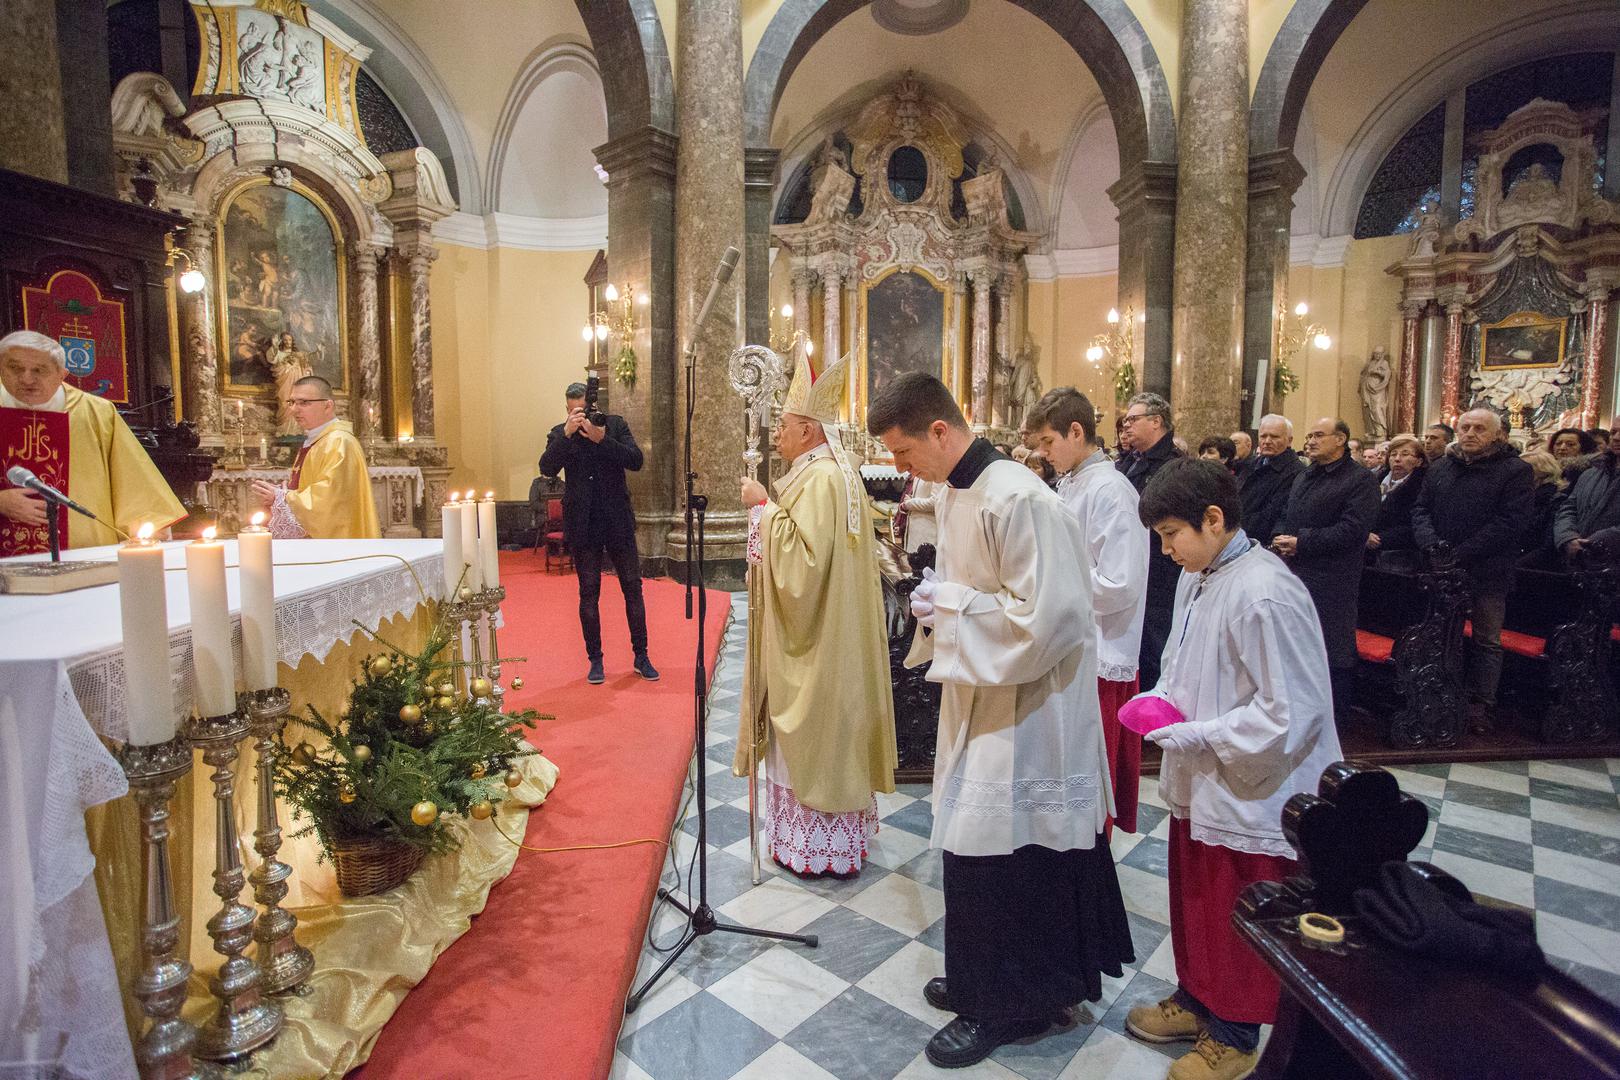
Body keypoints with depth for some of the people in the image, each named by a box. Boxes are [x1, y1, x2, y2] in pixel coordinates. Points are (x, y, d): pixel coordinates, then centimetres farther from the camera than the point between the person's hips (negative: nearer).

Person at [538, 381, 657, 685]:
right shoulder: (559, 434, 2)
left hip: (618, 522, 0)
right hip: (582, 526, 0)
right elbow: (547, 468, -13)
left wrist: (602, 439, -20)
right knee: (589, 593, 6)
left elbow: (636, 461, -9)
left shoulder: (615, 424, 1)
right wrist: (566, 434, -23)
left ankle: (641, 657, 16)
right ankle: (595, 660, 17)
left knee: (633, 588, 5)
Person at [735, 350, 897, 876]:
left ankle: (817, 847, 16)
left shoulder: (820, 478, -21)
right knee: (824, 730, 18)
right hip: (825, 631, 10)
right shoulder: (828, 470, 11)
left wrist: (763, 507, -20)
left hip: (813, 641, -10)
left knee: (812, 733, 2)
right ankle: (835, 835, 32)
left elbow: (800, 558, -27)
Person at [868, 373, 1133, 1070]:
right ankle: (980, 981, 39)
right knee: (972, 848, 19)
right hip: (976, 700, 9)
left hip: (1023, 713, -9)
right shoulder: (954, 495, 7)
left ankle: (1006, 1006, 27)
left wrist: (953, 605, -18)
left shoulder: (1016, 501, -24)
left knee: (1001, 858, 5)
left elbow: (1047, 617, -27)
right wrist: (938, 605, -1)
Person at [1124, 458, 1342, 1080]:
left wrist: (1198, 734, -22)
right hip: (1198, 785, 8)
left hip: (1248, 795, -8)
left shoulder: (1265, 596, -25)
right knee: (1193, 901, 23)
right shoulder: (1197, 577, 3)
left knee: (1237, 923, 12)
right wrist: (1164, 696, 0)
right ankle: (1195, 1001, 44)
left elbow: (1291, 714, -25)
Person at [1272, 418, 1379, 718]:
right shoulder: (1302, 478, 19)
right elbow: (1286, 517, 24)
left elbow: (1352, 529, -17)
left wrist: (1301, 543, -16)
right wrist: (1280, 539, 1)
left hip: (1331, 583, -8)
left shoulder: (1360, 480, -7)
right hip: (1295, 576, 8)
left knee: (1332, 652, 0)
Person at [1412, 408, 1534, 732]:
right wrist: (1432, 545, -13)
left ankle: (1479, 706, 14)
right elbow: (1420, 510, 6)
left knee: (1487, 642, 7)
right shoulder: (1440, 468, 11)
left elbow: (1510, 522, -14)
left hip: (1487, 574, -4)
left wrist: (1460, 554, -19)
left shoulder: (1516, 471, -4)